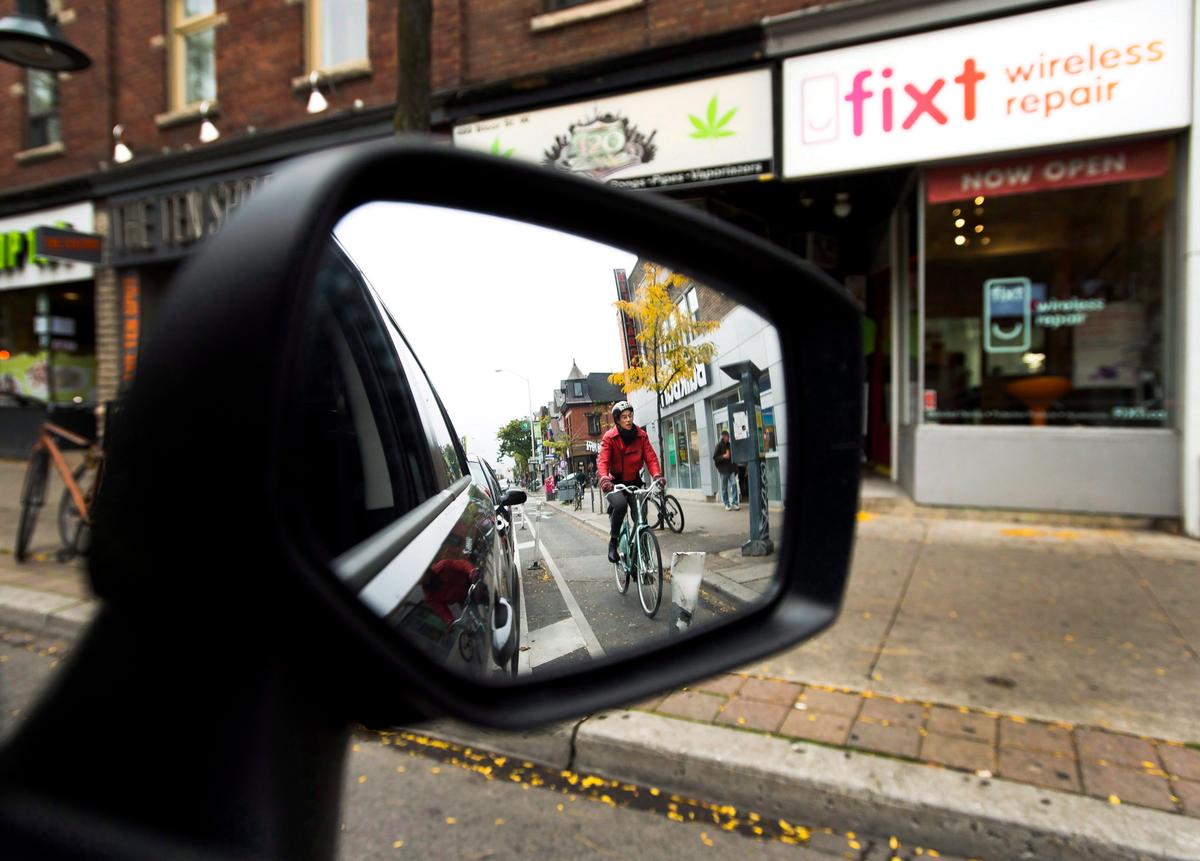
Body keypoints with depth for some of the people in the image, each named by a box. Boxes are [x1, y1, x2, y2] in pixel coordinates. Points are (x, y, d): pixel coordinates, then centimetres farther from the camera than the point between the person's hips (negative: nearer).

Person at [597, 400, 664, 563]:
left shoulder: (641, 435, -3)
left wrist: (657, 475, -31)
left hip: (634, 481, 4)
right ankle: (613, 542, -13)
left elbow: (650, 457, -12)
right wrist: (604, 479, -43)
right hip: (614, 482, -3)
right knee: (620, 504, -32)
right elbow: (602, 461, -24)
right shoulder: (609, 437, -13)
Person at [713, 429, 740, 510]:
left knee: (734, 484, -9)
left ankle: (735, 502, -1)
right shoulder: (719, 446, -4)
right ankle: (727, 504, 13)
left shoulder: (730, 445, 8)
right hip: (723, 469, -3)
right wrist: (723, 456, -20)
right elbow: (714, 458, -6)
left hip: (731, 468, 3)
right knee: (724, 487, 4)